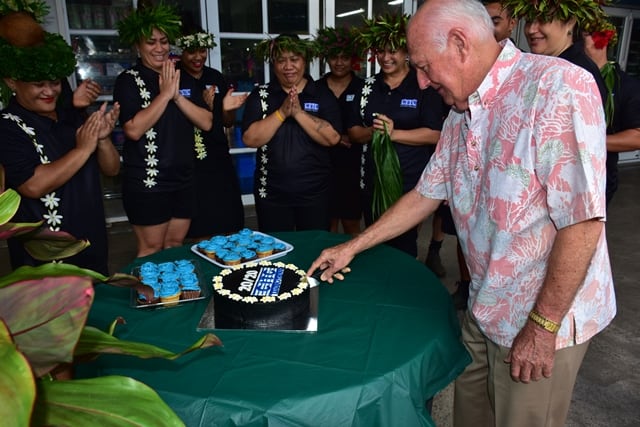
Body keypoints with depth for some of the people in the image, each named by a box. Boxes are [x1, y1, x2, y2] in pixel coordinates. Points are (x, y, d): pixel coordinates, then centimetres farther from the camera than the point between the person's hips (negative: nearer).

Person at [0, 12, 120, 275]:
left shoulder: (72, 117, 5)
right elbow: (33, 185, -25)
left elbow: (111, 170, 5)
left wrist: (103, 139, -14)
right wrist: (83, 149, -22)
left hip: (92, 246, 6)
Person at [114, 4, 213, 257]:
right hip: (147, 184, -4)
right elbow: (133, 130, -20)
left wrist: (177, 95, -14)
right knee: (151, 250, 5)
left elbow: (206, 123, -2)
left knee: (175, 247, 14)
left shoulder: (180, 78, 10)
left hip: (183, 180, 5)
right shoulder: (128, 81, -4)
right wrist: (165, 93, -16)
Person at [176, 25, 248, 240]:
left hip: (220, 163, 5)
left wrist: (227, 109, -7)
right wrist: (203, 107, -21)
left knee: (230, 230, 9)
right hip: (191, 167, -5)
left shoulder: (216, 77, 10)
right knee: (202, 235, 3)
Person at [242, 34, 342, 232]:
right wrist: (282, 112, -16)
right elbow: (250, 139, -8)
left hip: (315, 192, 0)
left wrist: (299, 113, -18)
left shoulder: (323, 94, 1)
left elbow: (332, 138, -11)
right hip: (271, 193, 1)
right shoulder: (260, 95, 3)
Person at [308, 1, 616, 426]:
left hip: (544, 317, -7)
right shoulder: (459, 116, 4)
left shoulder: (558, 87, -22)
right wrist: (352, 247, 12)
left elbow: (583, 220, -24)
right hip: (484, 310, 7)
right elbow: (425, 196, 11)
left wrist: (543, 325, -17)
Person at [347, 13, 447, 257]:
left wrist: (393, 133, -19)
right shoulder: (369, 86, 8)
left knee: (403, 248, 8)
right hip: (372, 182, 5)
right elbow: (353, 132, 7)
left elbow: (435, 134, -12)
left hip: (410, 184, -4)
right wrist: (372, 132, -14)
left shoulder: (424, 85, -6)